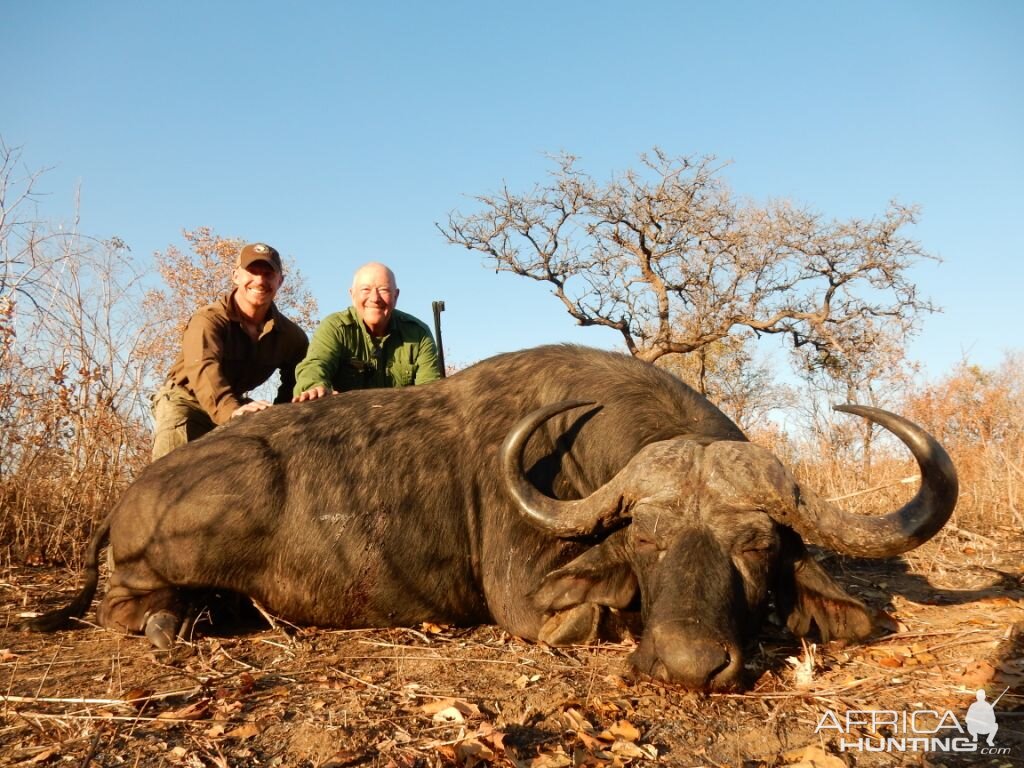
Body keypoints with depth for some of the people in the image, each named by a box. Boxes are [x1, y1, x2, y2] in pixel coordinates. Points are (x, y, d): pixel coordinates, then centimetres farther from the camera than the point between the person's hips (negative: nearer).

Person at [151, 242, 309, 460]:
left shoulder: (292, 336, -8)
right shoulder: (208, 320, -26)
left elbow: (295, 384, -7)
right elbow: (203, 369, -44)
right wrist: (231, 410, -64)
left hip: (236, 404, 5)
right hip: (185, 399, -5)